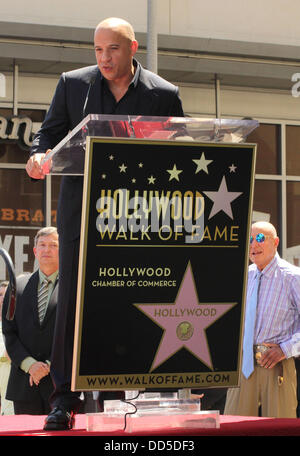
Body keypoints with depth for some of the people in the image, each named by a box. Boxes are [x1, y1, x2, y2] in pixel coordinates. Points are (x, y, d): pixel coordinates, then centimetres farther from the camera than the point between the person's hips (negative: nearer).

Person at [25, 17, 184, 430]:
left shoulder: (163, 94, 4)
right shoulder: (73, 84, 7)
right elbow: (50, 132, 11)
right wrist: (39, 156, -12)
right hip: (82, 208, 0)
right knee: (73, 299, -4)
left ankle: (116, 393, 10)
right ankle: (65, 398, 0)